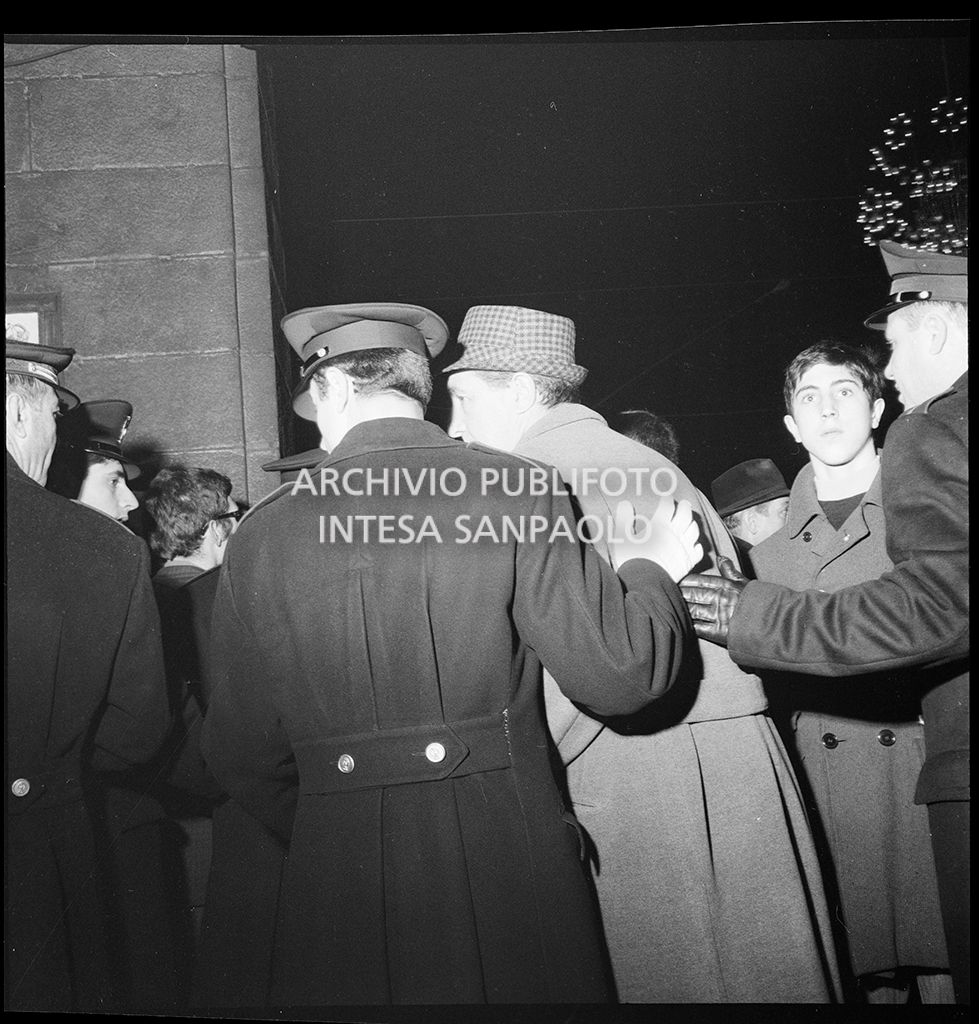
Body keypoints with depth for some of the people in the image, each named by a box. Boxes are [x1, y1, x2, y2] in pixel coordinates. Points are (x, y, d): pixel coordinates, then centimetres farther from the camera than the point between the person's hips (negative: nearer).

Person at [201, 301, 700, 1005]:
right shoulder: (516, 491, -8)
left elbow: (240, 753, 3)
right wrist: (651, 570, 8)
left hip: (339, 891, 2)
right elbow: (615, 673, -11)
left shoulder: (263, 531, -2)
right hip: (511, 862, -1)